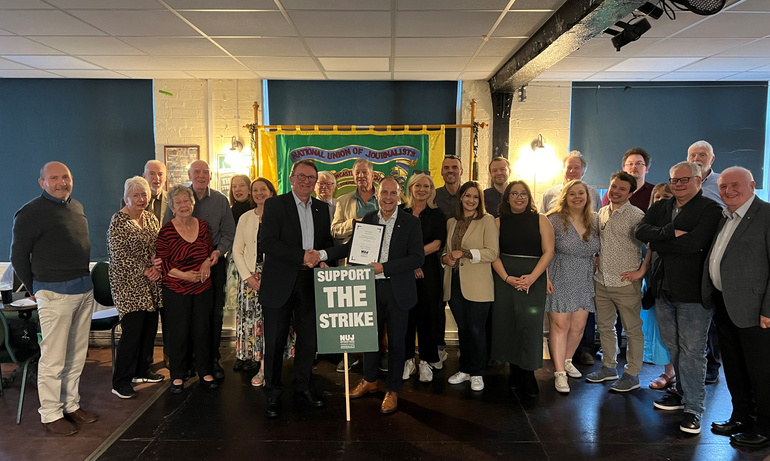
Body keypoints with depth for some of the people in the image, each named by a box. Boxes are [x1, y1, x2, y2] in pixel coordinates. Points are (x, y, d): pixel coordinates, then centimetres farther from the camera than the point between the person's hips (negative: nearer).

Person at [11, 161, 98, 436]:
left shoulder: (77, 207, 12)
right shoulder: (31, 213, -9)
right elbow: (18, 256, -3)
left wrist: (83, 279, 15)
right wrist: (34, 290, 3)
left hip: (84, 289, 7)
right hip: (54, 292, -7)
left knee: (77, 354, 14)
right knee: (53, 358, 0)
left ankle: (71, 405, 26)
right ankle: (50, 414, 13)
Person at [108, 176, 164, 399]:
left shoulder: (151, 218, 11)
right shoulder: (118, 221, -10)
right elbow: (119, 255, -14)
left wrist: (158, 268, -5)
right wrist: (144, 271, -14)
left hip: (152, 285, 7)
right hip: (129, 285, -7)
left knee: (150, 328, 11)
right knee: (132, 331, -8)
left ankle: (142, 371, 28)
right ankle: (120, 382, 4)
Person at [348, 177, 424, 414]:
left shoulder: (411, 222, -5)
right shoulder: (368, 220, 6)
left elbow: (417, 258, -13)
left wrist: (383, 267, -19)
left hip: (398, 290, -3)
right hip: (371, 287, 3)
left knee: (396, 342, 6)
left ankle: (392, 390, 22)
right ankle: (369, 380, 36)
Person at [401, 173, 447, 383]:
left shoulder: (437, 215, 5)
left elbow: (437, 244, -7)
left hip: (428, 272, -1)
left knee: (427, 316, 3)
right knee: (406, 316, 4)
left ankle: (427, 361, 15)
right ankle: (408, 360, 15)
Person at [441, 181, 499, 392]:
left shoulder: (487, 220, -3)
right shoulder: (451, 222, 14)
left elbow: (492, 252, -11)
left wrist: (464, 253, -17)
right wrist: (445, 257, -1)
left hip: (477, 285, -5)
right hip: (454, 283, 5)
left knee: (476, 329, 2)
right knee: (462, 328, 13)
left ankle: (477, 373, 16)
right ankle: (465, 369, 26)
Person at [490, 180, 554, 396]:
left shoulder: (540, 220, 5)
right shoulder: (499, 222, 8)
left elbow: (548, 252, -2)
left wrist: (531, 278, -13)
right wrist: (507, 278, -11)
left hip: (534, 279, -1)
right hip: (505, 278, 2)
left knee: (530, 324, -5)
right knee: (507, 323, 3)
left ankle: (529, 373, 8)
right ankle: (514, 370, 18)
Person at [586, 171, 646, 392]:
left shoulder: (636, 216, -10)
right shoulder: (602, 213, 10)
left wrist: (641, 271, -14)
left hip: (625, 283, -6)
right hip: (601, 282, 7)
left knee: (632, 329, 4)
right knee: (604, 326, 16)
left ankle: (632, 374, 16)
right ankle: (609, 367, 31)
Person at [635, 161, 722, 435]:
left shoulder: (710, 210, -8)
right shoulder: (660, 208, 12)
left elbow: (694, 243, -23)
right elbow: (641, 231, -4)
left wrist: (657, 244, -10)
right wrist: (670, 233, -20)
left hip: (693, 291, -6)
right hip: (664, 289, 6)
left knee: (692, 351, 0)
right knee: (673, 348, 17)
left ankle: (693, 408, 10)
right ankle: (683, 393, 33)